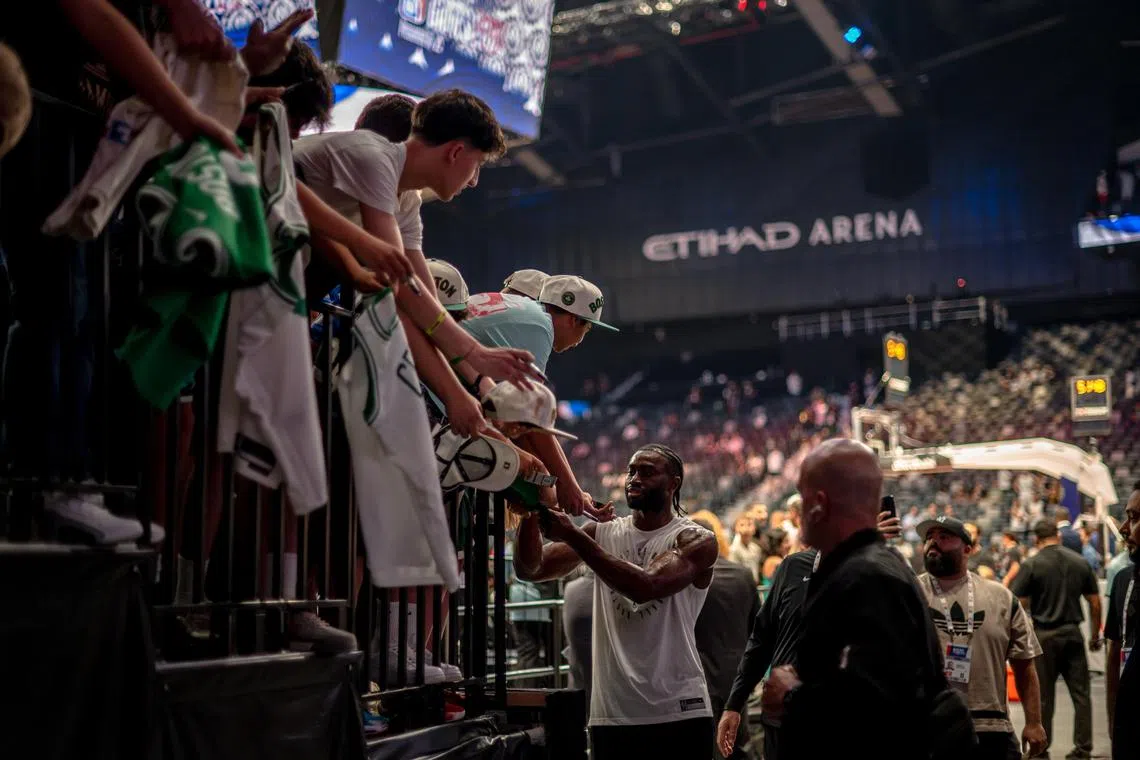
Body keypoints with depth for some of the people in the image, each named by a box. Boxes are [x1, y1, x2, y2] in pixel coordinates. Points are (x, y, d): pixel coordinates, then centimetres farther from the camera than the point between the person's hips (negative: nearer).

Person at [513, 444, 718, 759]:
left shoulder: (696, 541, -4)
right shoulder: (602, 533, 9)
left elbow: (646, 586, -22)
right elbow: (531, 569, 1)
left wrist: (573, 535, -25)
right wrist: (532, 510, -17)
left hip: (679, 712, -3)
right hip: (611, 713, 3)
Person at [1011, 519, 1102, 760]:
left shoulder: (1031, 565, -7)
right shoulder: (1081, 562, 5)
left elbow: (1018, 605, -10)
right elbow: (1095, 604, 7)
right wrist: (1095, 636, 17)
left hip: (1044, 634, -3)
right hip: (1073, 633, 3)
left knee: (1043, 696, 5)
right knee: (1080, 692, 9)